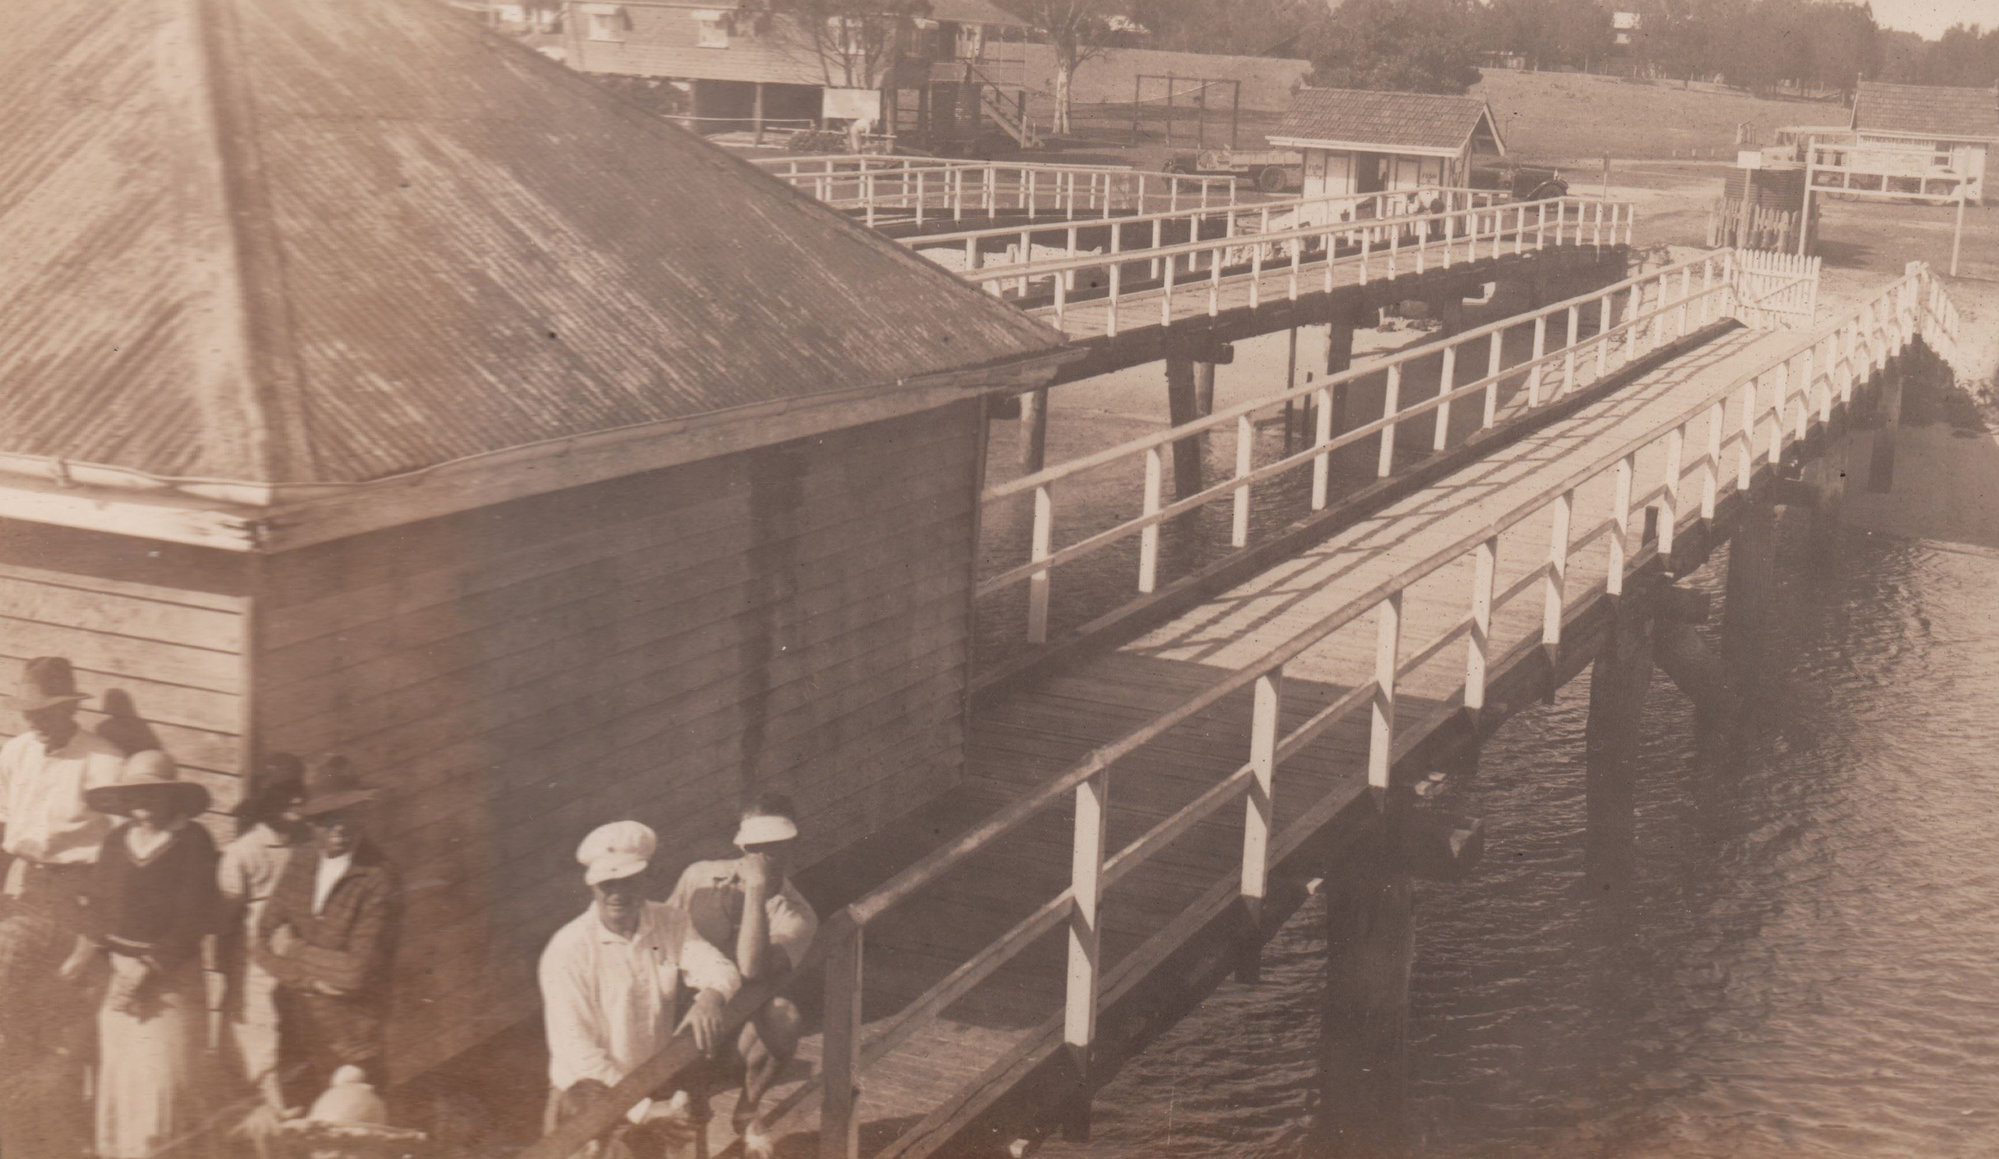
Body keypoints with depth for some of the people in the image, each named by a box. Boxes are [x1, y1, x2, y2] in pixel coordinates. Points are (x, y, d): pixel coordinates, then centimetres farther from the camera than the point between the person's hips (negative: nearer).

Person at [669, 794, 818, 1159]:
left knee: (783, 1017, -31)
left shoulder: (796, 917, -7)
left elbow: (752, 971, -24)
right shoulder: (701, 877, 3)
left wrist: (756, 891, -25)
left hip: (738, 1032, -2)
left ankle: (748, 1109, -2)